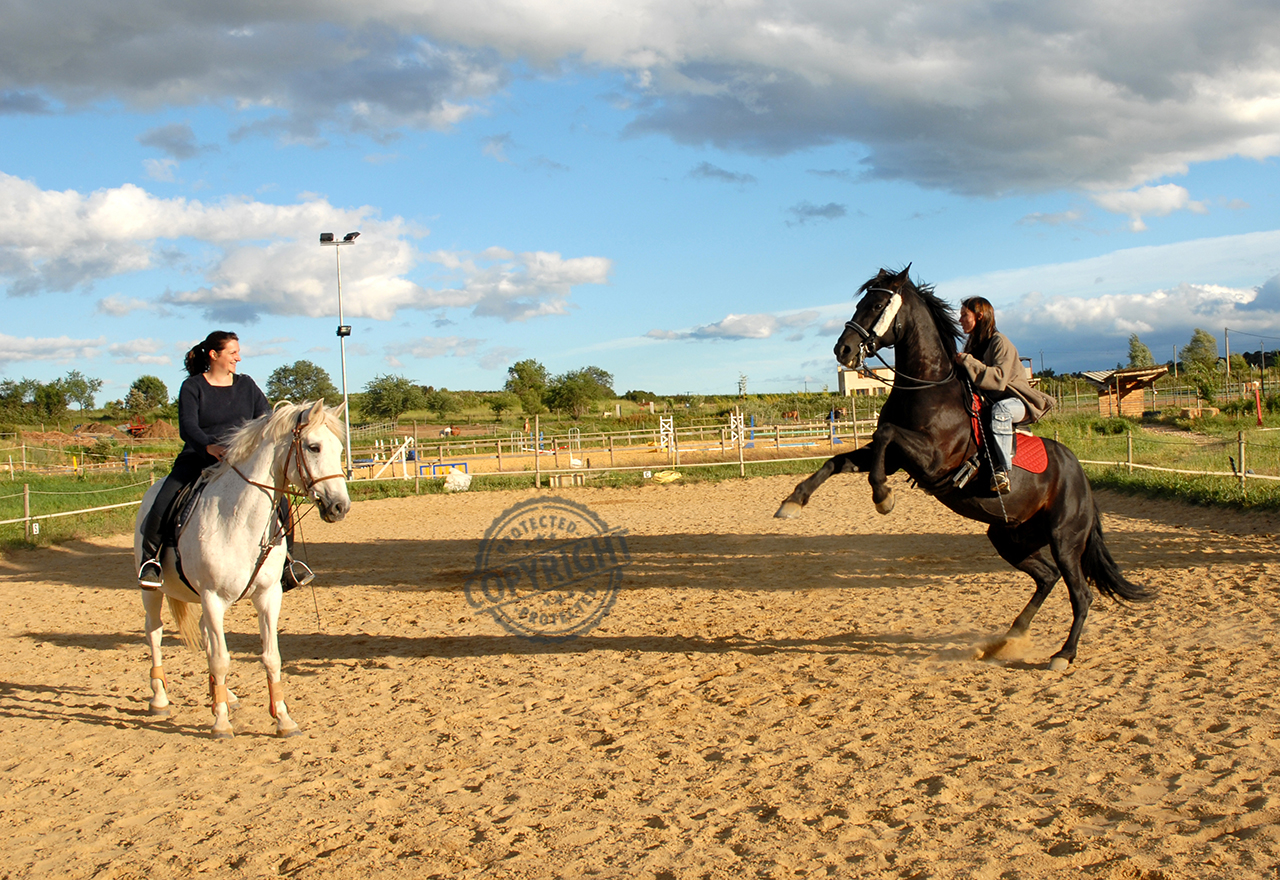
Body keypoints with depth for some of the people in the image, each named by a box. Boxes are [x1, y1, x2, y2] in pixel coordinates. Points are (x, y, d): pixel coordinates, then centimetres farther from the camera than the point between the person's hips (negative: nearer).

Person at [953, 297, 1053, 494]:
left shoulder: (1000, 342, -14)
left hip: (1017, 402, -9)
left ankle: (1003, 469, -39)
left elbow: (999, 378, -27)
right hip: (989, 402, 9)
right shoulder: (973, 344, 11)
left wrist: (967, 361, -27)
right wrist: (956, 363, -4)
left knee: (1000, 409, -41)